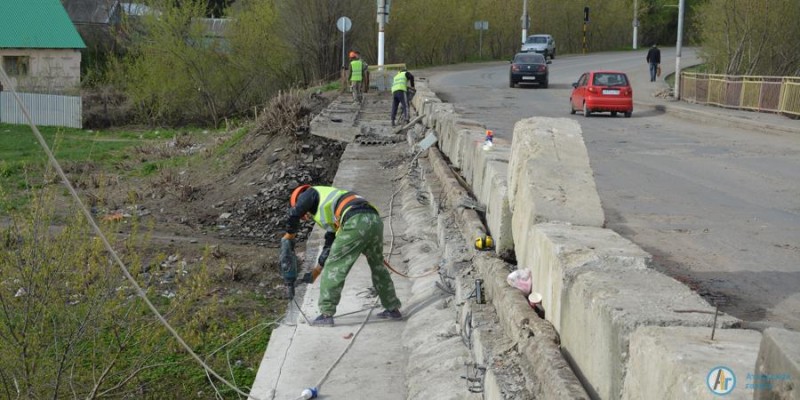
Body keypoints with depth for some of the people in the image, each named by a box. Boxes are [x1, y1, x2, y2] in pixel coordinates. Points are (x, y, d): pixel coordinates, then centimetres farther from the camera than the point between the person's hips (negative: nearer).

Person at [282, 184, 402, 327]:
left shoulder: (312, 193, 19)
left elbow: (294, 215, 10)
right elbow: (331, 240, 41)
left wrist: (290, 234, 28)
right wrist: (320, 263, 44)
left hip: (356, 222, -8)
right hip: (375, 220, 8)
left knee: (334, 266, 1)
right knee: (377, 266, 25)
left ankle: (326, 314, 1)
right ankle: (392, 309, 31)